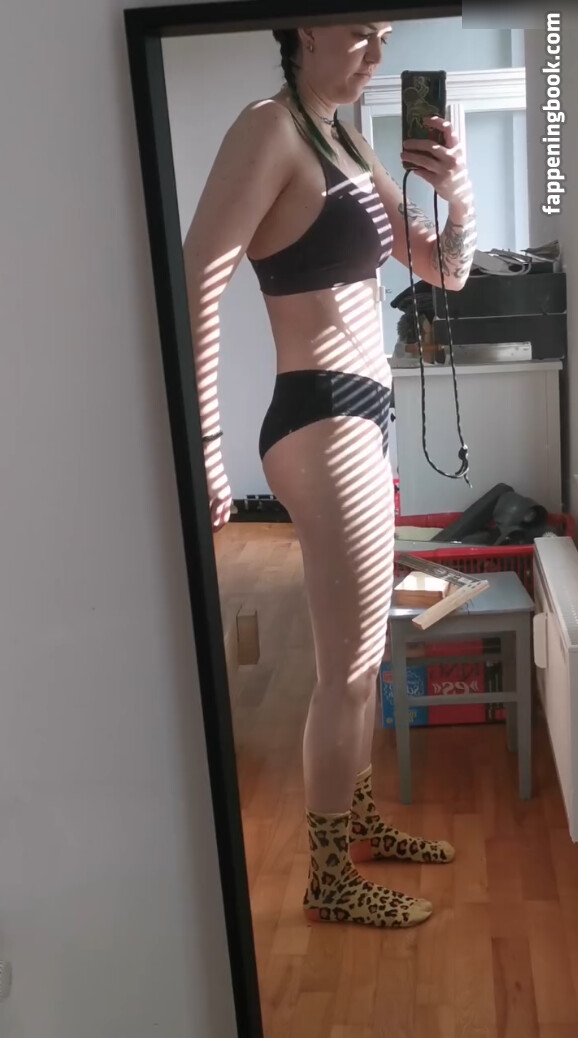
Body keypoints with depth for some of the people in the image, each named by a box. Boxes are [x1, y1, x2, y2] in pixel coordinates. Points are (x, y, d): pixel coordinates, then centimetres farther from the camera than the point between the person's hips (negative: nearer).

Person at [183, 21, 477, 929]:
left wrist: (458, 190, -3)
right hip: (321, 420, -9)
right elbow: (197, 282, -21)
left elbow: (446, 271, 17)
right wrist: (201, 442, -26)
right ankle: (330, 879, 16)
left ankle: (360, 822, 36)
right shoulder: (270, 128, -11)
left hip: (363, 413, 9)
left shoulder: (351, 144, 16)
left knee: (364, 654, 18)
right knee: (350, 666, -1)